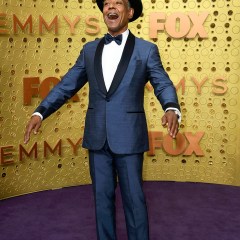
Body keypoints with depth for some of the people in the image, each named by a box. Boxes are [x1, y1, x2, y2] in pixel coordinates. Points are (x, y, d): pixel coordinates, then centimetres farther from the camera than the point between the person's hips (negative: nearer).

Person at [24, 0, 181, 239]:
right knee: (102, 197, 13)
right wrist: (40, 112, -4)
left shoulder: (146, 50, 0)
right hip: (97, 138, 3)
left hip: (128, 138, -3)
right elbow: (67, 85, 8)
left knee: (133, 198, 6)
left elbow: (163, 85, -4)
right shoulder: (90, 49, 9)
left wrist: (171, 109, -26)